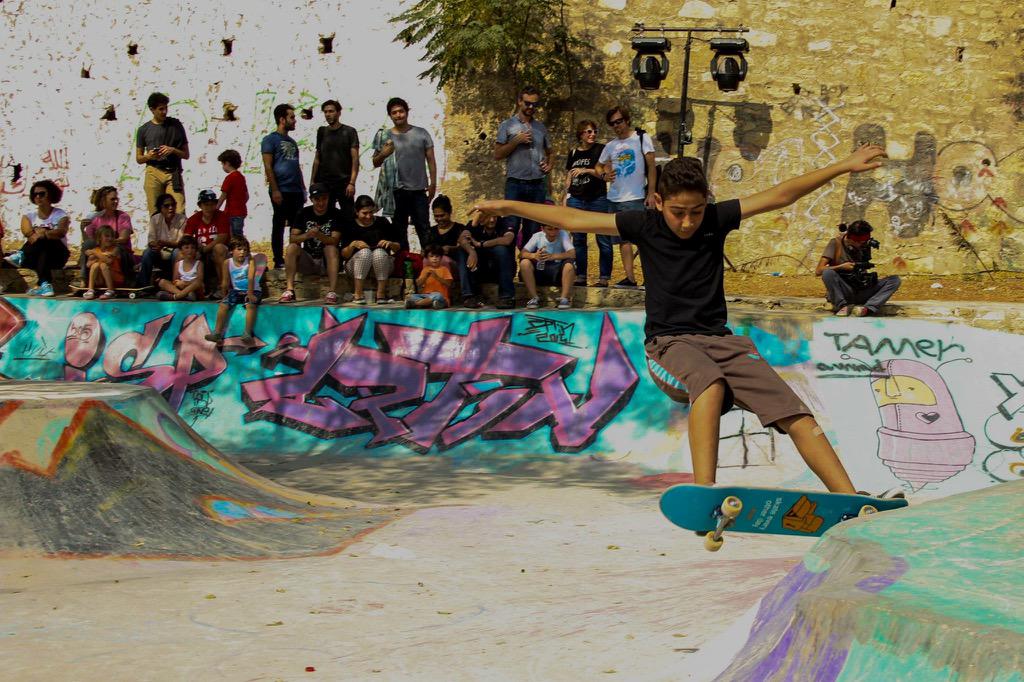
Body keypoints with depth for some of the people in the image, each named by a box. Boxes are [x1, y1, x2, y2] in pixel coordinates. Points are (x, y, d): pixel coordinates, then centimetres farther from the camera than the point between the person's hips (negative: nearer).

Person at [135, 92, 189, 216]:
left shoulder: (176, 125, 12)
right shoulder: (144, 130, 13)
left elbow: (186, 154, 15)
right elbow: (138, 159, 16)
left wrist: (173, 150, -5)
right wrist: (148, 156, -5)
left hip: (173, 173, -1)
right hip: (153, 173, 1)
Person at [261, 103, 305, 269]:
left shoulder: (292, 142, 20)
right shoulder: (270, 140, -2)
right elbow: (268, 167, -9)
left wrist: (303, 189, 17)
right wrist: (274, 190, -17)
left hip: (296, 191, 7)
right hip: (281, 191, -7)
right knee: (279, 226, -2)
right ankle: (279, 260, 1)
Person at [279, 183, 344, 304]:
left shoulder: (335, 214, -4)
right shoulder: (304, 213, 3)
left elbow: (334, 241, -16)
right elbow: (292, 238, -8)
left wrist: (319, 235, -37)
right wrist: (307, 235, -30)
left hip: (327, 262, -2)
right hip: (307, 261, 2)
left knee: (331, 248, -31)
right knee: (292, 247, -22)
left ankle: (332, 291, -39)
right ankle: (289, 290, -29)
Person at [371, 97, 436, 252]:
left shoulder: (421, 133, 2)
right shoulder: (386, 137, 2)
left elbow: (430, 160, 5)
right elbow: (375, 163, 7)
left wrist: (433, 183, -2)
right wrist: (383, 154, -15)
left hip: (419, 190, -1)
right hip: (397, 191, 1)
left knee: (423, 228, 0)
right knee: (399, 229, 9)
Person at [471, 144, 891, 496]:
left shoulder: (717, 220, 5)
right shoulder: (644, 226, 2)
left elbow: (780, 196, 5)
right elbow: (572, 220, 4)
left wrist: (844, 166, 3)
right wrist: (508, 207, 2)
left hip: (720, 338, 3)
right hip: (668, 342, -3)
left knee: (792, 410, -17)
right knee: (710, 383, -39)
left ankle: (852, 501, -21)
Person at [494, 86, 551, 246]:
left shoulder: (541, 128, 17)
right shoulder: (507, 125, 5)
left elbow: (549, 152, 28)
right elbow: (498, 154, 0)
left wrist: (549, 165, 7)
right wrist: (517, 141, -10)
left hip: (538, 184, 4)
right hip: (515, 183, -4)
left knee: (532, 231, 6)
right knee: (511, 228, -10)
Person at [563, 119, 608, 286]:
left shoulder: (601, 150, 1)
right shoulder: (573, 153, 13)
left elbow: (605, 174, -7)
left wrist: (586, 170, -18)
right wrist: (565, 197, 11)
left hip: (598, 200, -4)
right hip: (576, 200, 4)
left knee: (603, 240, -5)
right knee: (578, 240, 6)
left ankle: (604, 277, -2)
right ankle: (580, 276, 12)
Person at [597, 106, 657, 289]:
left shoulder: (641, 138, -2)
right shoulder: (610, 145, 12)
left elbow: (651, 167, -4)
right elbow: (600, 166, 22)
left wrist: (651, 193, -10)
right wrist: (605, 175, -2)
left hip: (635, 198, -6)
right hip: (614, 198, 6)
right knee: (623, 239, 6)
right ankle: (630, 278, 10)